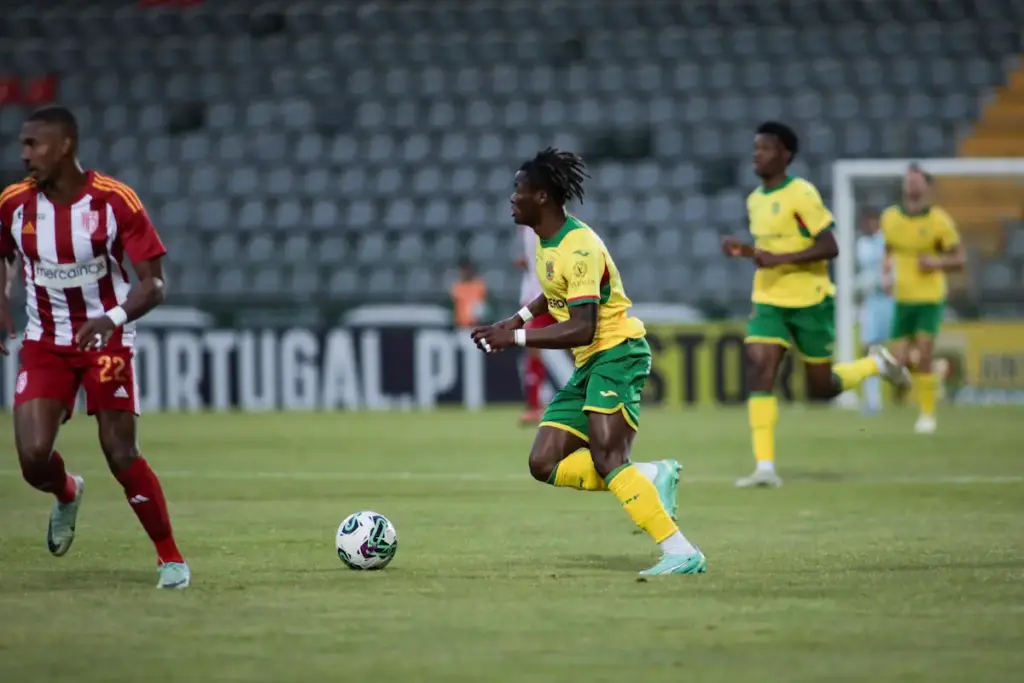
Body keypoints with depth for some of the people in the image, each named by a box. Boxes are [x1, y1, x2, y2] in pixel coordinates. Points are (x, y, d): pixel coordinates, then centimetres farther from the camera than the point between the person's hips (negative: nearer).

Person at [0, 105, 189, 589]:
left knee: (121, 454, -10)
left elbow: (154, 283, -15)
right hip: (45, 343, 3)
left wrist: (112, 319, -32)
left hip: (108, 339, -3)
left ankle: (170, 558, 7)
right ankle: (67, 494, 25)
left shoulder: (115, 201, -16)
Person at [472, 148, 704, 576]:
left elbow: (582, 329, -27)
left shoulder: (578, 248, -21)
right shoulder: (546, 240, 9)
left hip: (618, 353, -10)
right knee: (545, 465, 1)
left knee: (606, 460, -24)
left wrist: (515, 338, -25)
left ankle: (680, 553, -25)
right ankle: (652, 478, 4)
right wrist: (522, 316, 13)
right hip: (589, 364, 10)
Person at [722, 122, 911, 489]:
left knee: (822, 387, 2)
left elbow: (829, 247, -19)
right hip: (769, 302, 6)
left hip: (809, 303, -6)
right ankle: (765, 467, -16)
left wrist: (779, 259, -27)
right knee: (758, 369, -14)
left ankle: (877, 364, 32)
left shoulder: (801, 194, -14)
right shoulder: (755, 200, 10)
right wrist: (743, 250, 3)